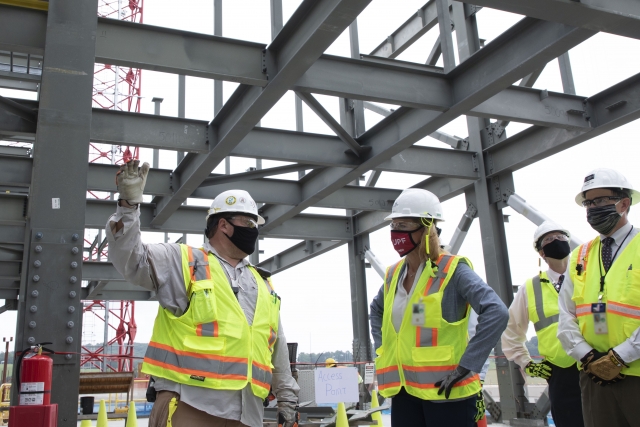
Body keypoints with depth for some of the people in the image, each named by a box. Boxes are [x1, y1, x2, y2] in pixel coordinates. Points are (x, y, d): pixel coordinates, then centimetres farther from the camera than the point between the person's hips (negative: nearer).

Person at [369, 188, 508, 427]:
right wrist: (383, 349, 15)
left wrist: (466, 366, -22)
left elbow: (496, 313, -22)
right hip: (404, 392, 6)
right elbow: (376, 310, 28)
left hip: (446, 393, -6)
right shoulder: (394, 274, 8)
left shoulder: (451, 270, -11)